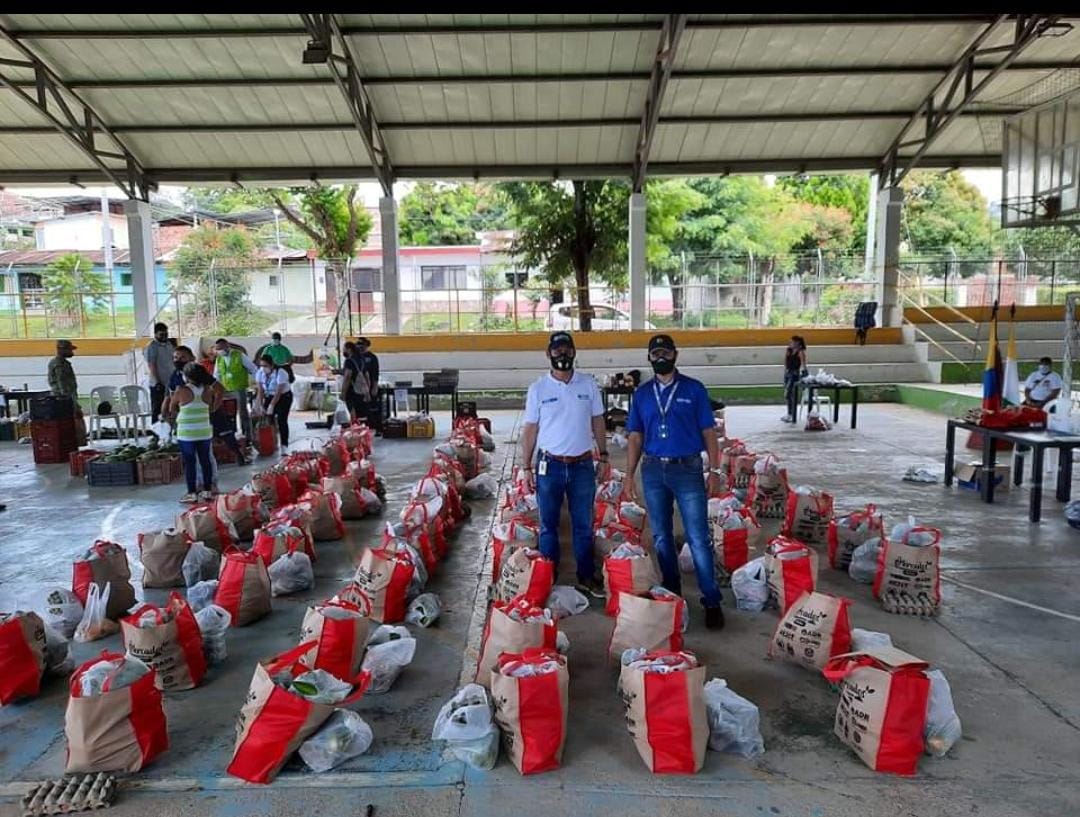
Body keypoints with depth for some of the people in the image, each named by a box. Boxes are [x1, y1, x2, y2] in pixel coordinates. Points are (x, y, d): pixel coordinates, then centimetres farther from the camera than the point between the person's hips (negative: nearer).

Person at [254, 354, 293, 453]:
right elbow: (260, 391, -12)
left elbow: (278, 393, -28)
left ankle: (284, 447, -14)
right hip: (269, 396, 5)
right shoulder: (260, 373, -12)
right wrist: (260, 405, -21)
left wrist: (271, 406, -31)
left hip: (284, 397, -5)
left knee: (281, 420, -14)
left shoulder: (280, 373, -28)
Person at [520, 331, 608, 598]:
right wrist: (527, 467, -2)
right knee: (548, 525, 9)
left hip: (582, 465, 1)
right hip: (549, 465, -1)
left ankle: (587, 577, 22)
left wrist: (604, 453, 2)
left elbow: (597, 421, 9)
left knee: (584, 525, 10)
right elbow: (530, 429, 1)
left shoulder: (588, 384, 3)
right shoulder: (538, 389, -2)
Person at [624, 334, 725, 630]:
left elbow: (708, 432, 2)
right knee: (661, 537, 11)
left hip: (687, 469, -3)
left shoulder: (694, 389, 1)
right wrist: (629, 475, 5)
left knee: (698, 538, -5)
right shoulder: (642, 394, 9)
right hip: (653, 470, 4)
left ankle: (712, 602, 2)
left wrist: (714, 470, -5)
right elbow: (635, 437, 11)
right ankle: (672, 593, 25)